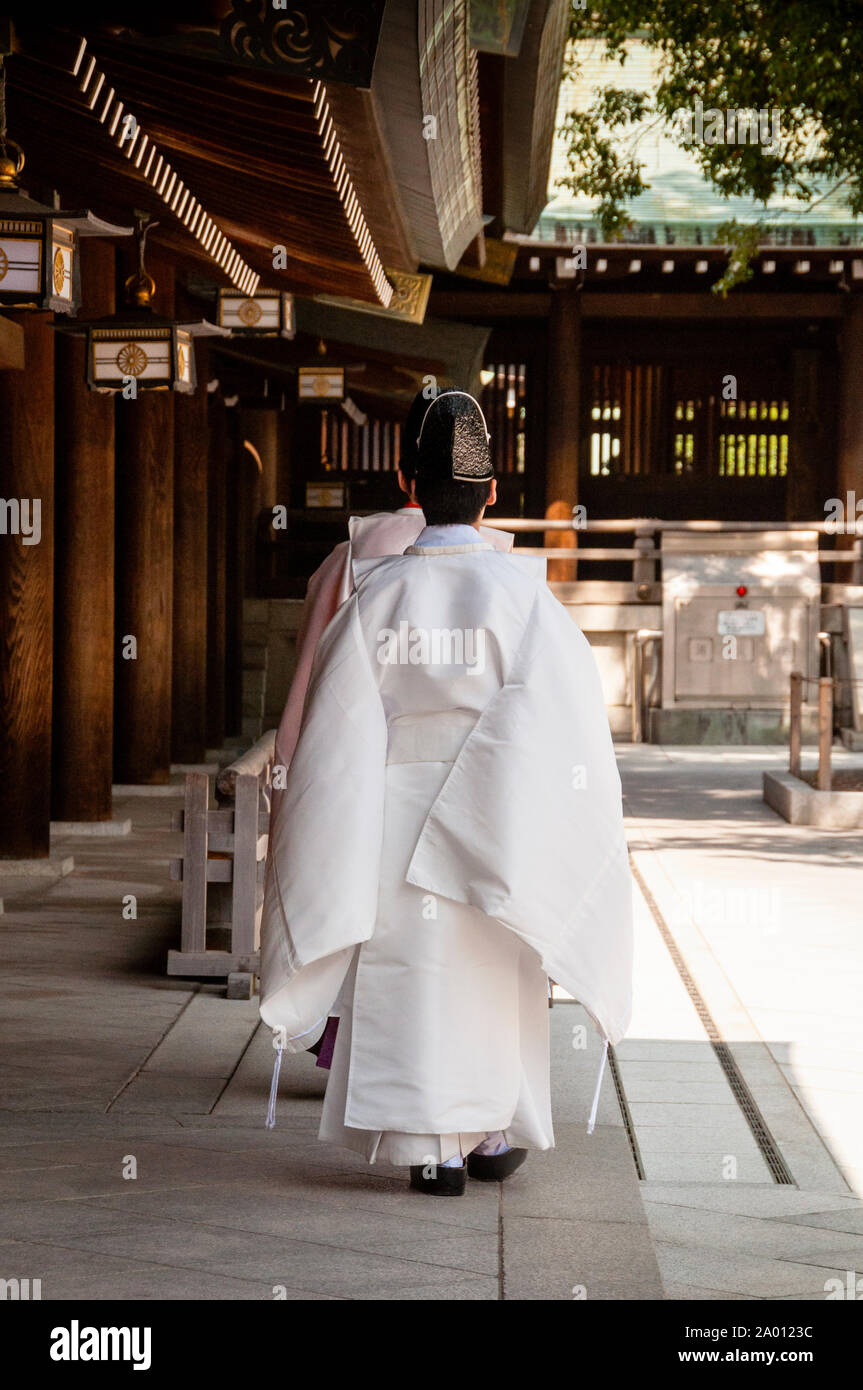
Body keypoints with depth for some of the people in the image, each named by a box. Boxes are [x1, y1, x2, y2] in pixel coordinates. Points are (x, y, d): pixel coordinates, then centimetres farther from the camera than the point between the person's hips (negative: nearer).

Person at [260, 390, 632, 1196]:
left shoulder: (375, 595, -5)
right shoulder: (520, 595, -8)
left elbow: (338, 729, -3)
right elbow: (562, 713, -10)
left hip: (397, 818, 0)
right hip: (492, 823, 0)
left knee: (413, 980, 5)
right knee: (495, 978, 15)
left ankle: (433, 1150, 2)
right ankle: (495, 1133, 23)